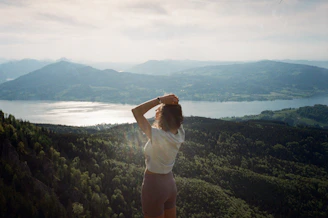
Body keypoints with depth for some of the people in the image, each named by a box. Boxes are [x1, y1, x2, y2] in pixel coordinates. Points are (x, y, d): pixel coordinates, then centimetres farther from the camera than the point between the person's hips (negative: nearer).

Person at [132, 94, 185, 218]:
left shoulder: (158, 136, -28)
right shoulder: (179, 133, -8)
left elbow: (136, 111, -26)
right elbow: (175, 114, 12)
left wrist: (160, 100, -26)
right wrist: (174, 103, -7)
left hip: (154, 185, -7)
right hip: (170, 183, 7)